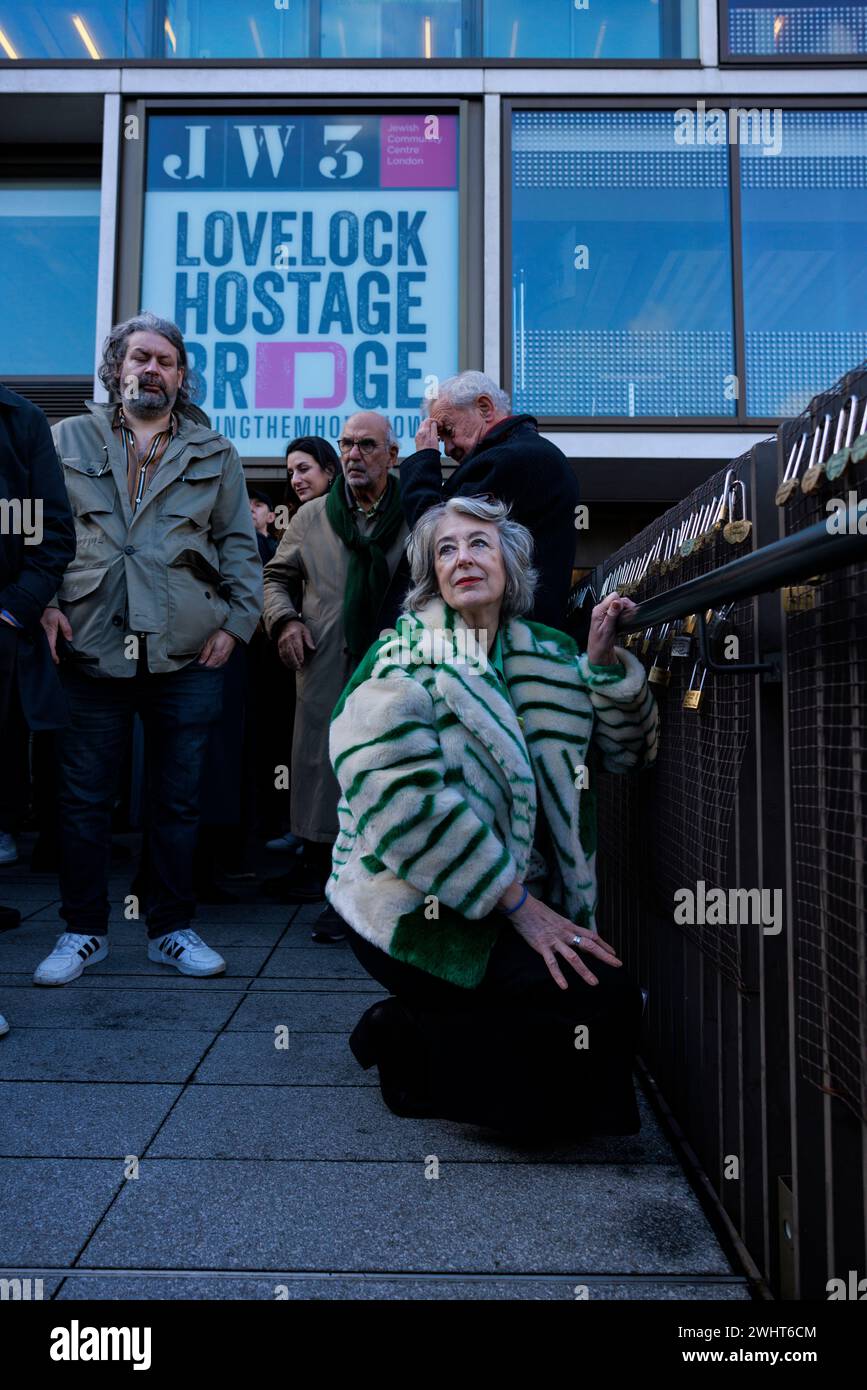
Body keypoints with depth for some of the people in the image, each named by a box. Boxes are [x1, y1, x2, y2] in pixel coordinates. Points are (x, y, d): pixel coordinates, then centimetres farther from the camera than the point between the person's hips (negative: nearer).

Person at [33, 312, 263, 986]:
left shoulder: (214, 454, 13)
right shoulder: (69, 440, 12)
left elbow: (239, 545, 11)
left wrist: (236, 621, 0)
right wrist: (45, 602, -6)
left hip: (188, 654, 0)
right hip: (90, 650, 0)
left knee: (179, 799, 7)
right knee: (83, 796, 5)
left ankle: (172, 928, 20)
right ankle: (84, 930, 19)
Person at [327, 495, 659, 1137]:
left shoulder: (548, 653, 12)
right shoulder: (405, 659, -7)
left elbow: (626, 751, 13)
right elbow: (398, 797, -21)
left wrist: (603, 662, -4)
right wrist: (516, 899, -22)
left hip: (529, 905, 7)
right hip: (418, 909, -7)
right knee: (607, 1003, -21)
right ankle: (408, 1039, -1)